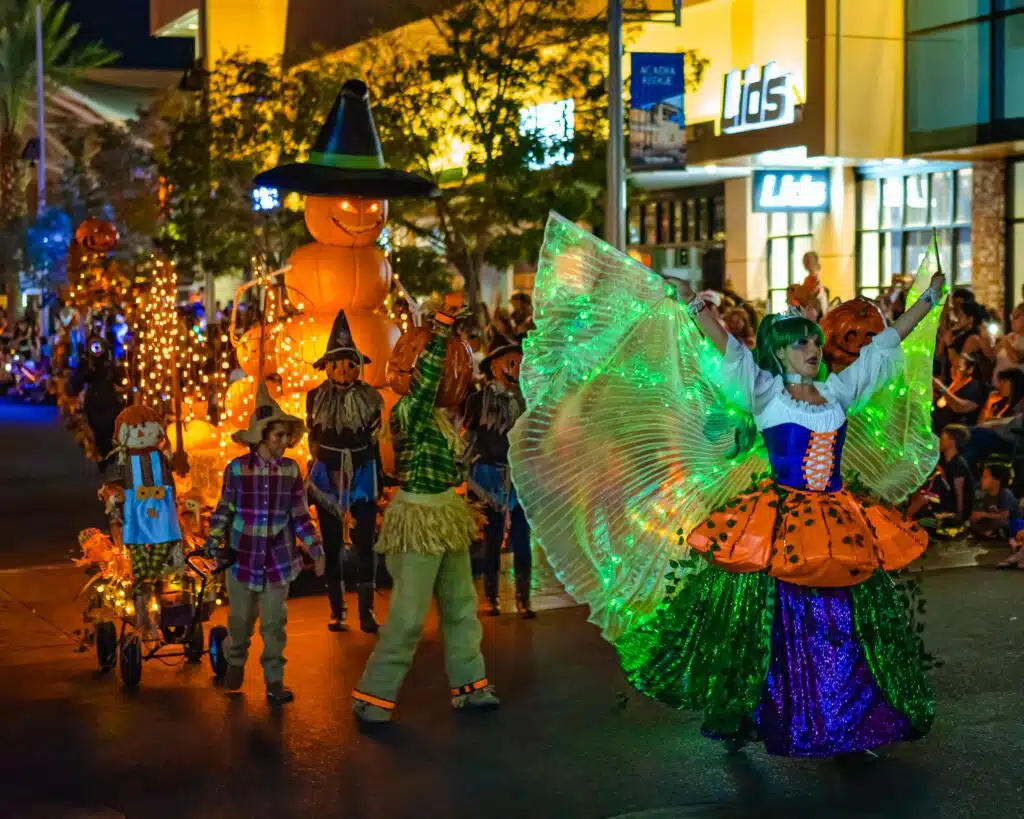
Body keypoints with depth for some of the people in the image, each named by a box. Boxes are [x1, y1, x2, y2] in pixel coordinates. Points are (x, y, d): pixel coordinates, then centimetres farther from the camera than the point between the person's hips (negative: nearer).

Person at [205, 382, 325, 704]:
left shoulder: (291, 470, -3)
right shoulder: (238, 468, -9)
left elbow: (300, 516, 2)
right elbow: (224, 510, 0)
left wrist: (316, 551, -1)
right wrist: (214, 541, -8)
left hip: (278, 560, 1)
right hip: (243, 557, -1)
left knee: (274, 623, 4)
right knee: (241, 619, 14)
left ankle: (274, 680, 17)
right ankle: (236, 662, 40)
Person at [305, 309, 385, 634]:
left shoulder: (370, 398, 1)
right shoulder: (316, 398, 1)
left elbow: (375, 443, 5)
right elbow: (313, 440, 10)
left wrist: (379, 482, 4)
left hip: (363, 478, 0)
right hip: (327, 479, 0)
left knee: (365, 544, -3)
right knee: (332, 546, 5)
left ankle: (366, 611, 2)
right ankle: (337, 612, 12)